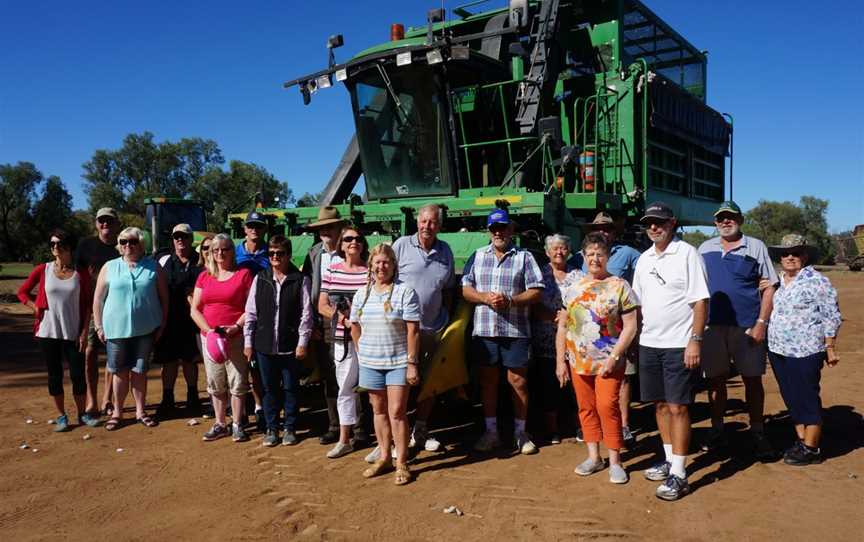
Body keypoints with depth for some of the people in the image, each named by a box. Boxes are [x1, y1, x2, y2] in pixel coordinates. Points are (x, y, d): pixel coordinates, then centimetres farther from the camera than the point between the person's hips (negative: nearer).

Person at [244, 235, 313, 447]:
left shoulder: (301, 280, -3)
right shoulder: (260, 279, 5)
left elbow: (306, 314, -4)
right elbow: (251, 312, 7)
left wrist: (303, 342, -8)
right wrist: (248, 341, 4)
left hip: (290, 346, -2)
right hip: (265, 345, 2)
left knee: (290, 388, 9)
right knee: (270, 388, 12)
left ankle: (289, 428, 23)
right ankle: (271, 428, 25)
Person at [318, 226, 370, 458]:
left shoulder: (371, 271, -3)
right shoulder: (332, 271, 6)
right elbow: (322, 306, 8)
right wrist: (340, 316, -10)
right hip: (343, 340, 3)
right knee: (345, 387, 11)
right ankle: (344, 439, 22)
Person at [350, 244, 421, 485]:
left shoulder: (405, 292, -8)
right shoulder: (362, 293, 6)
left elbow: (413, 330, -11)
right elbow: (355, 328, 15)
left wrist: (411, 363, -14)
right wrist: (362, 354, 10)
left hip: (398, 362, -4)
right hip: (370, 363, 5)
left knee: (396, 412, -4)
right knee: (379, 411, 13)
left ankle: (402, 463, 8)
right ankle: (384, 458, 25)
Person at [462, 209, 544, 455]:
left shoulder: (524, 257, 3)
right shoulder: (478, 256, 10)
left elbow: (536, 291, -2)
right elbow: (466, 288, 7)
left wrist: (510, 300, -16)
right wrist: (485, 297, -12)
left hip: (515, 330, -2)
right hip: (484, 330, 3)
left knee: (518, 381, 4)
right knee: (488, 381, 10)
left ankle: (520, 432, 19)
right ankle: (491, 432, 23)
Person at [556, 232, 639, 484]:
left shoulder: (619, 286, -4)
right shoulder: (573, 288, 8)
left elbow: (630, 326, -7)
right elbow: (562, 326, 10)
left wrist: (613, 357, -15)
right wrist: (560, 360, 5)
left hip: (608, 361, -4)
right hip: (578, 360, 4)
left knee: (607, 406, -9)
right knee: (586, 408, 10)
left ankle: (615, 461, 5)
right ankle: (593, 457, 23)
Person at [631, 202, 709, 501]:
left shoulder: (687, 254, -7)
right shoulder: (644, 259, 13)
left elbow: (701, 301, -11)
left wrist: (695, 340, -17)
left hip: (679, 345, -6)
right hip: (649, 343, 7)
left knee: (678, 407, -5)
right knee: (660, 404, 14)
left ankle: (678, 474, 2)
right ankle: (669, 460, 28)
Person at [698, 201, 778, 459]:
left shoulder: (755, 247, 2)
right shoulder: (705, 248, 10)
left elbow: (769, 287, -1)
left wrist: (761, 323, -11)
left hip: (747, 326, -2)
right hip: (712, 325, 2)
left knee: (752, 379, 5)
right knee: (715, 379, 8)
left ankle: (758, 434, 17)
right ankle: (717, 431, 20)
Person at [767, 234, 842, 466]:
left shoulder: (817, 281, -8)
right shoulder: (777, 281, 11)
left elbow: (831, 317, -7)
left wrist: (830, 348, -9)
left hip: (805, 352, -7)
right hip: (779, 351, 7)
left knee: (807, 399, 0)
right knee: (791, 399, 14)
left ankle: (811, 449, 10)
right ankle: (801, 440, 27)